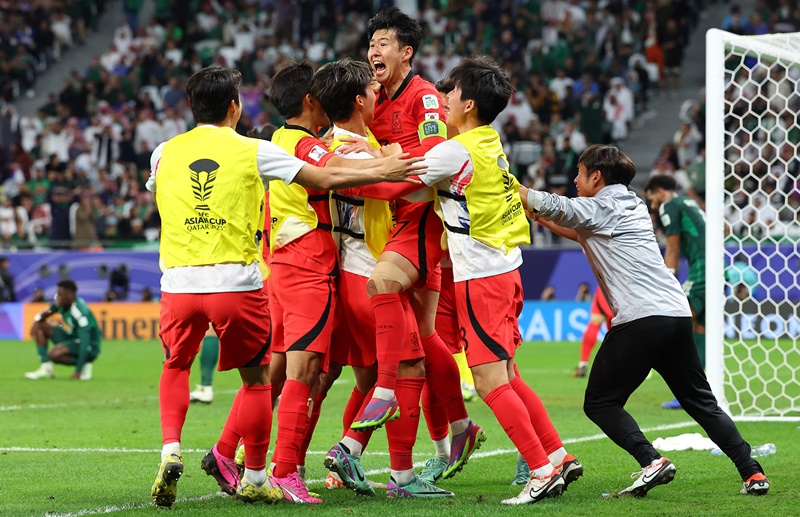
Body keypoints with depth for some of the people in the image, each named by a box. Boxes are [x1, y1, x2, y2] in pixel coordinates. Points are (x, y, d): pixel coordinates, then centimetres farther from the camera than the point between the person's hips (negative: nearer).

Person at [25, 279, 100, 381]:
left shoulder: (80, 312, -29)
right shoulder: (61, 303, -4)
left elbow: (85, 343, -32)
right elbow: (46, 313, 13)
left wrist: (78, 371, -35)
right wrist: (37, 319, -13)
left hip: (90, 348, -9)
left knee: (53, 354, -32)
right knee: (40, 326, 1)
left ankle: (85, 364, -9)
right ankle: (46, 367, -5)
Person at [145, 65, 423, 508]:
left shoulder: (165, 153, 8)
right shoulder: (252, 152, 1)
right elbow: (325, 179, 3)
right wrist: (382, 173, 12)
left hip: (178, 283, 2)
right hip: (237, 283, -2)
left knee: (176, 366, 23)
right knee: (256, 377, 13)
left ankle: (170, 450, 2)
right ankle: (254, 479, 17)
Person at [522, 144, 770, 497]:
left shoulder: (598, 208, 2)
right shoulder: (635, 207, 24)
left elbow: (548, 204, 0)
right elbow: (583, 235, 35)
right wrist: (541, 218, 33)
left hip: (639, 321, -8)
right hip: (678, 315, 8)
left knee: (600, 403, 4)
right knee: (701, 401, 15)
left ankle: (651, 462, -16)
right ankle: (752, 474, 4)